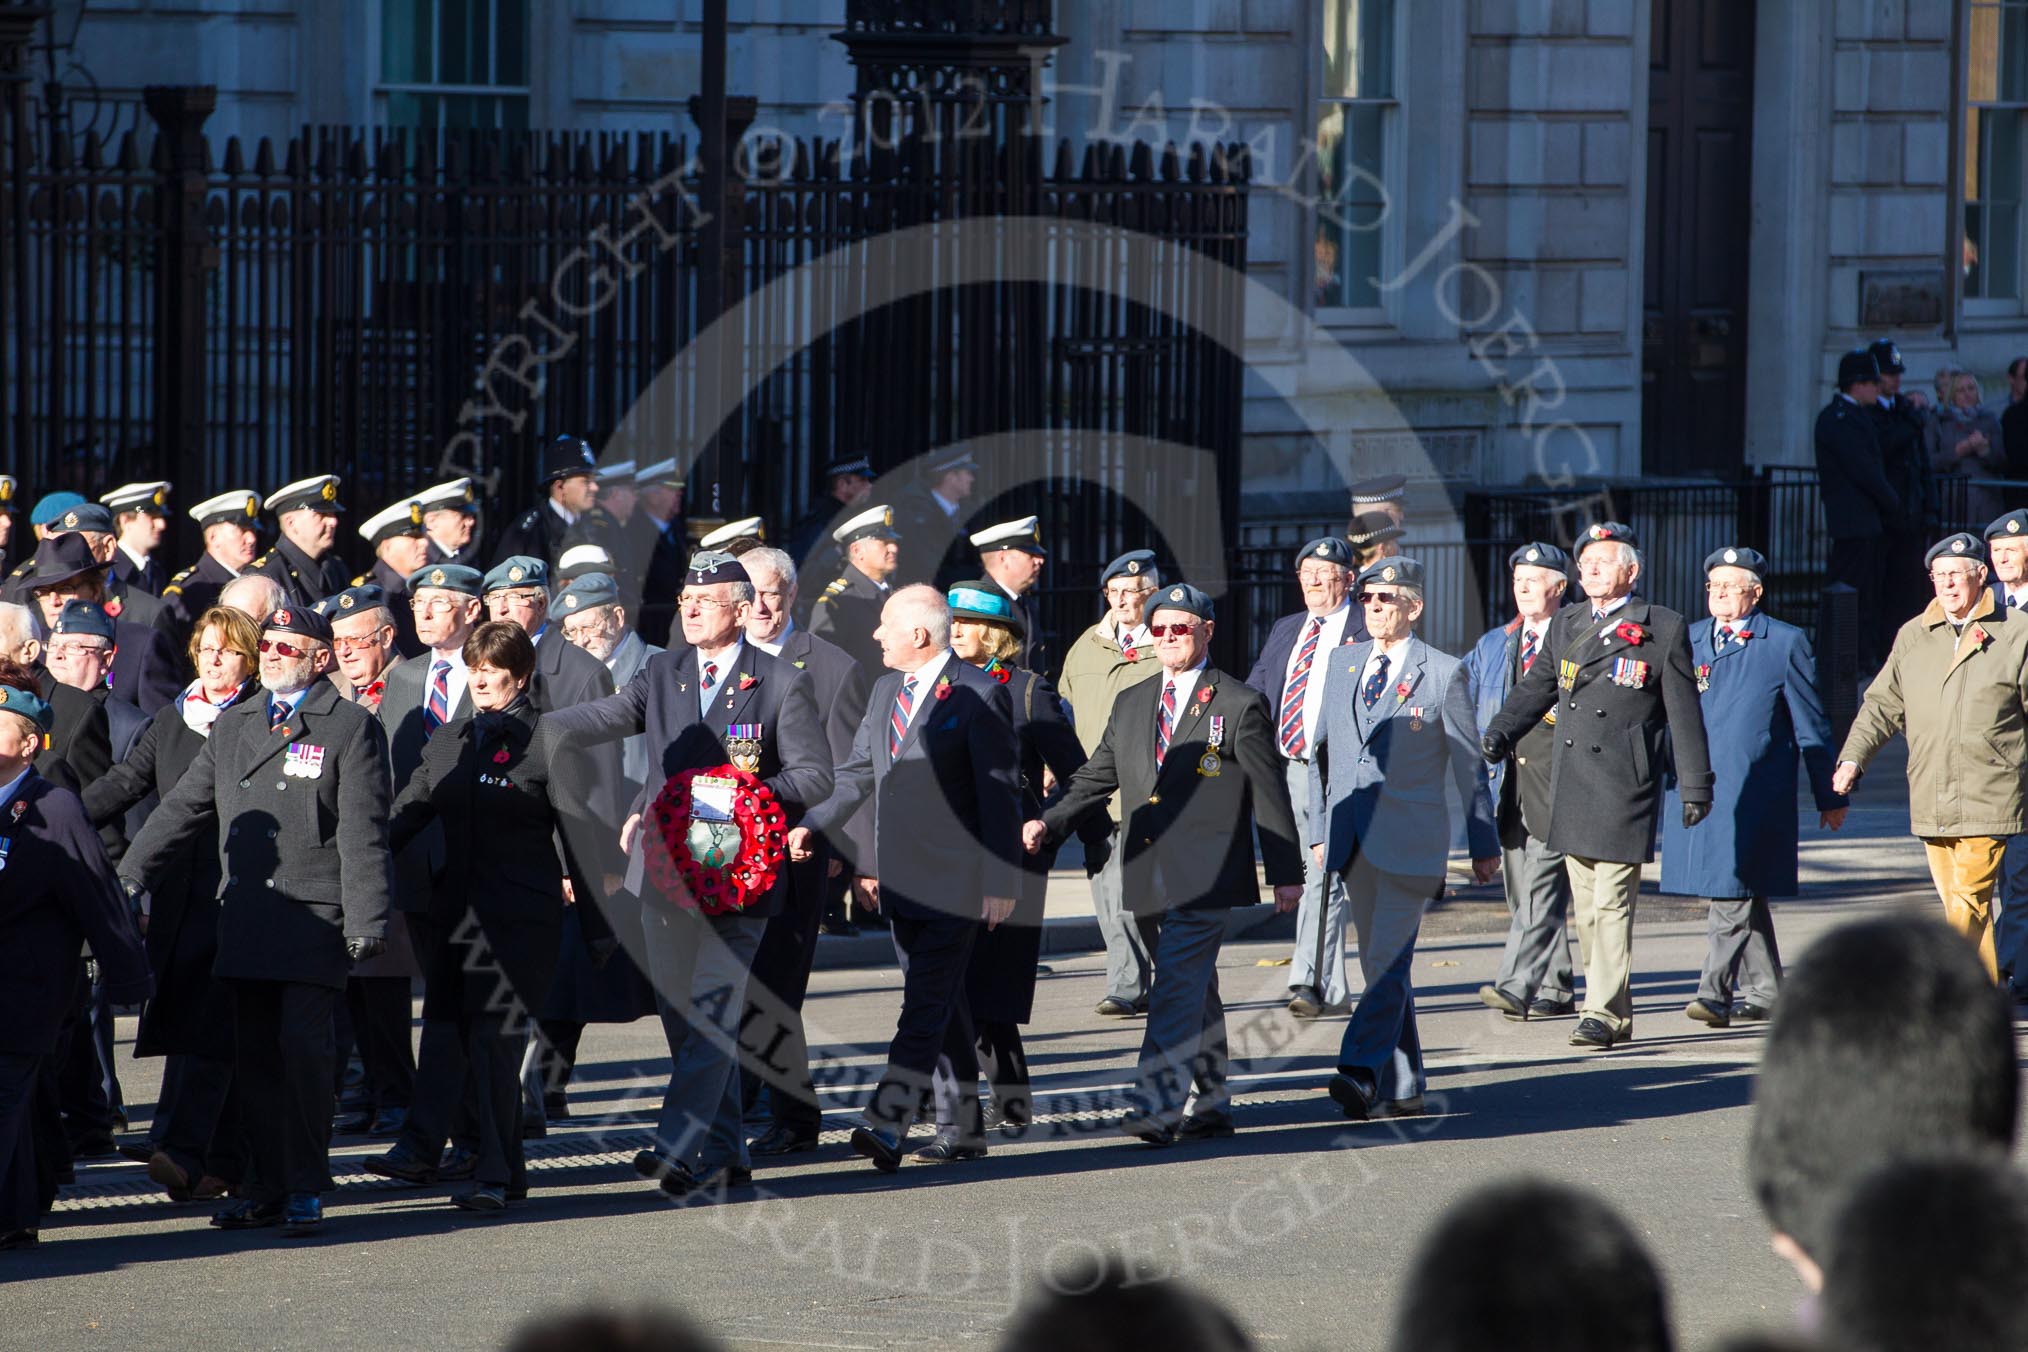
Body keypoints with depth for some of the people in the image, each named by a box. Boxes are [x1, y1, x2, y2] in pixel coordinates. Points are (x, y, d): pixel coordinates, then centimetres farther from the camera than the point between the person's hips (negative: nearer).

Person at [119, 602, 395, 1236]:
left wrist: (367, 921, -11)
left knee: (302, 1045, -12)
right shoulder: (233, 725, 17)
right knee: (253, 1055, 6)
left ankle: (306, 1191, -4)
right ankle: (270, 1189, 14)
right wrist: (130, 876, 13)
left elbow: (363, 833, -5)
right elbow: (184, 806, 20)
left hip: (316, 917, -5)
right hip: (245, 916, 6)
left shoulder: (351, 727, 0)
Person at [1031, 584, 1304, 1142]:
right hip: (1151, 875, 6)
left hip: (1207, 874, -6)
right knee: (1197, 993, 14)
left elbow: (1270, 793, 0)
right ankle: (1211, 1106, 20)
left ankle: (1157, 1106, -22)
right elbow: (1096, 779, 16)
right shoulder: (1130, 704, 15)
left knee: (1177, 987, -16)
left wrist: (1285, 873, 0)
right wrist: (1049, 824, 0)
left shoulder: (1239, 706, -1)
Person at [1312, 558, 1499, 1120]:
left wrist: (1484, 844, 4)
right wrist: (1320, 829, 15)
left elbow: (1470, 764, 2)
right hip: (1353, 839, 5)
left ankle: (1361, 1072, -23)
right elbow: (1321, 752, 18)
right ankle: (1402, 1089, 14)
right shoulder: (1342, 664, 12)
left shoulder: (1443, 673, -2)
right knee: (1379, 966, 8)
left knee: (1388, 961, -15)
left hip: (1409, 840, -5)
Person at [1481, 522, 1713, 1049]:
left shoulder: (1664, 629, -1)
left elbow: (1684, 714, 0)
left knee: (1612, 905, -10)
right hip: (1571, 785, 6)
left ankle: (1602, 1013, -9)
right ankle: (1619, 1008, 17)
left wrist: (1695, 787, -2)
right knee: (1586, 907, 9)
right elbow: (1535, 688, 19)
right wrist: (1497, 736, 2)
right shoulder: (1566, 625, 14)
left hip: (1624, 786, -6)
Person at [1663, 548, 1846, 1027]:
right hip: (1694, 787, 5)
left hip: (1754, 793, -5)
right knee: (1746, 896, 11)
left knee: (1733, 892, -13)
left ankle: (1715, 992, -17)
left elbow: (1811, 727, 5)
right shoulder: (1688, 641, 15)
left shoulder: (1786, 643, 3)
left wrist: (1829, 796, 6)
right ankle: (1764, 991, 19)